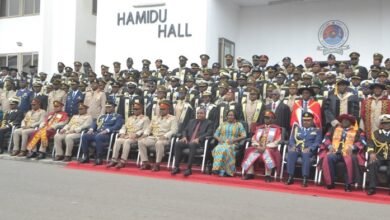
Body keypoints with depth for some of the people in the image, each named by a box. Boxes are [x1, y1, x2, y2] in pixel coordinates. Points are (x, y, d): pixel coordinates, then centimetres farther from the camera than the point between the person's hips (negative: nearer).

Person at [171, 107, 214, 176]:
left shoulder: (209, 123, 11)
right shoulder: (192, 121, 27)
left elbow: (209, 133, -5)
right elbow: (185, 130, 21)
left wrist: (198, 139, -19)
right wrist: (184, 137, -3)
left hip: (199, 142, -5)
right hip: (188, 141, 5)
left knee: (192, 145, -39)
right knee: (177, 144, -24)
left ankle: (189, 168, -37)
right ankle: (176, 167, -24)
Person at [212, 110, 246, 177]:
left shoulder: (239, 124, 15)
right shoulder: (222, 124, 24)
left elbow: (244, 135, 2)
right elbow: (215, 134, 19)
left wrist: (234, 140, -11)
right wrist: (219, 139, -4)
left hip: (232, 145, -2)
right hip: (222, 144, 2)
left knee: (226, 149, -37)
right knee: (218, 149, -34)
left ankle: (224, 171, -36)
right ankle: (218, 168, -40)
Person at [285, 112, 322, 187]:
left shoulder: (317, 130, 16)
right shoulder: (297, 128, 25)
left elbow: (317, 142, 2)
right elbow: (292, 139, 13)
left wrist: (309, 148, -17)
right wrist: (293, 146, -9)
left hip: (308, 150, -2)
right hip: (297, 149, 2)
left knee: (306, 154, -38)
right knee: (291, 153, -33)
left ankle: (305, 179, -40)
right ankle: (290, 177, -31)